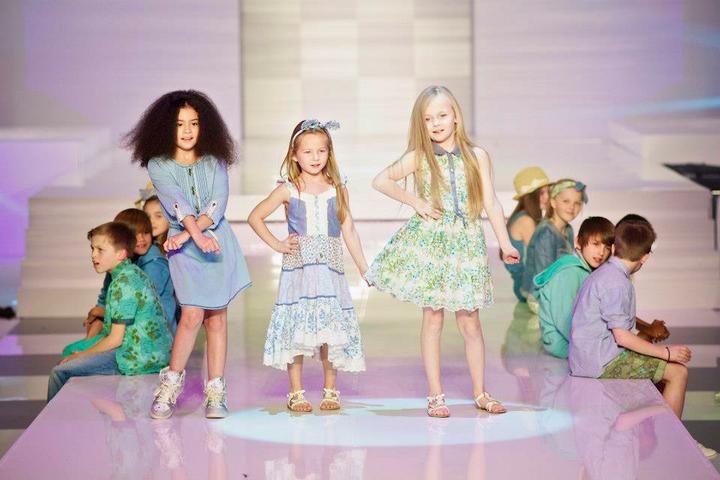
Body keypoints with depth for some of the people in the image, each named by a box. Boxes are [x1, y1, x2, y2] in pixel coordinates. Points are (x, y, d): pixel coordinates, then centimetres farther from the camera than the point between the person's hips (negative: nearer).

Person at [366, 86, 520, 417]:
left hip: (466, 244, 1)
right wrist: (415, 202, -3)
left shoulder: (477, 156, 3)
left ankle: (480, 393, 15)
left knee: (470, 322, 4)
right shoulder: (418, 158, 0)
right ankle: (436, 396, 9)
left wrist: (505, 244, -4)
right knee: (433, 319, 3)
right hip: (428, 241, -1)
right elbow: (380, 181, 6)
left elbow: (491, 203, 1)